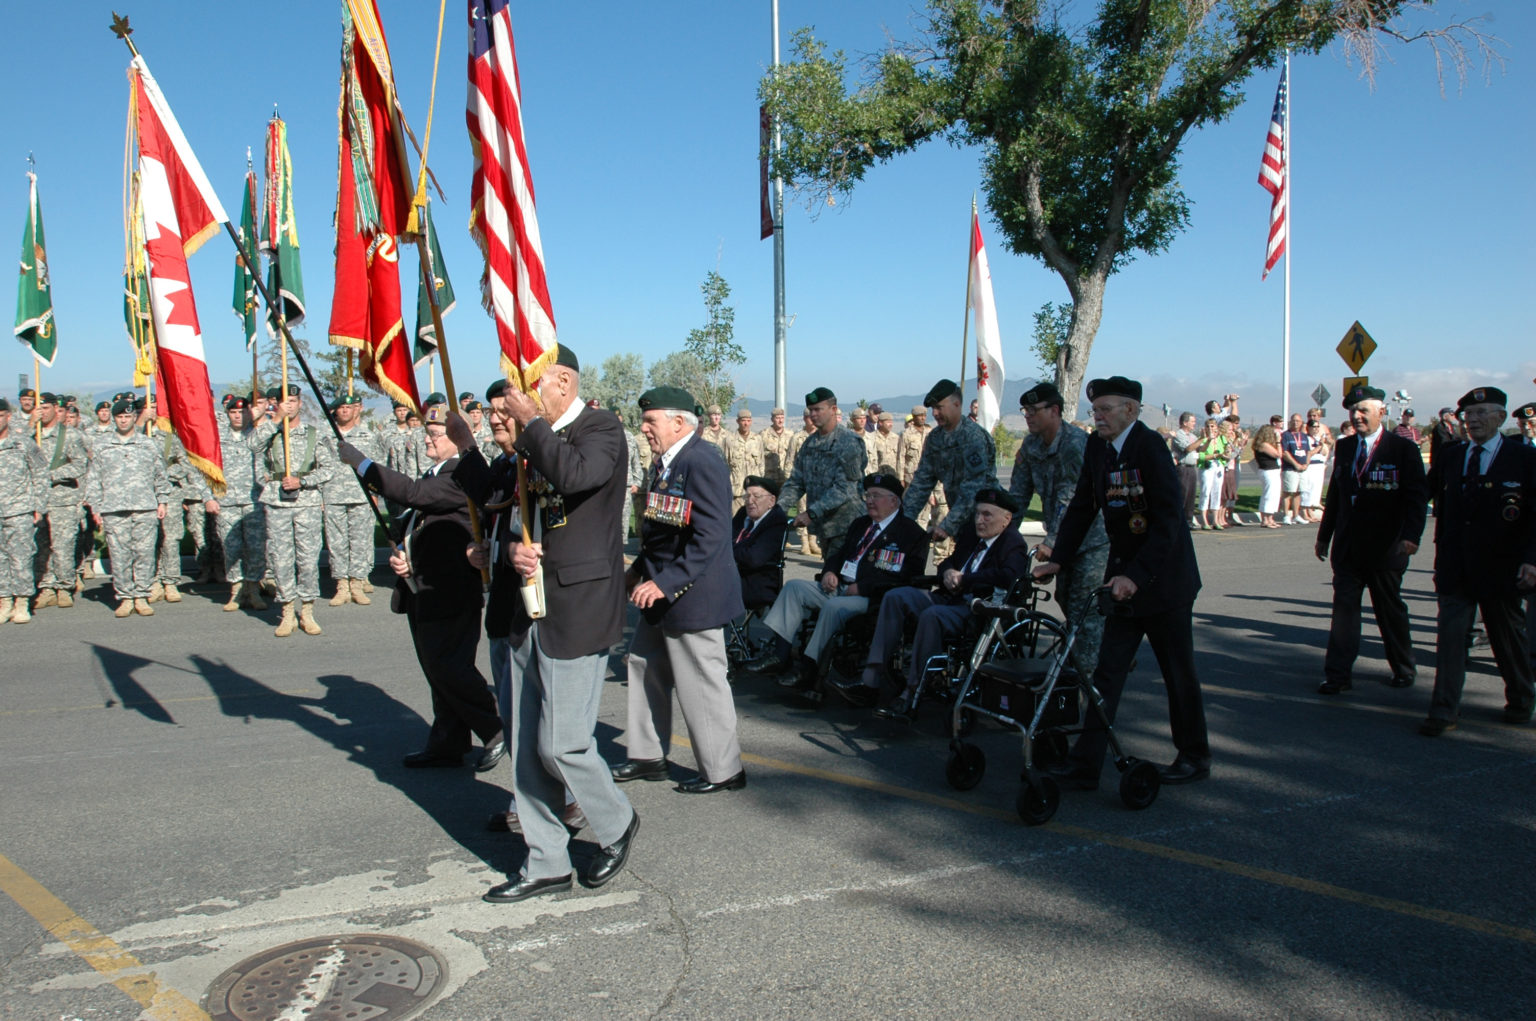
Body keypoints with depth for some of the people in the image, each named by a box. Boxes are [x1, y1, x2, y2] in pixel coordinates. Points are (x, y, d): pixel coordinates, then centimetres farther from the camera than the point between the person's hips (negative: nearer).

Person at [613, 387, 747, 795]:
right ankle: (647, 757, 34)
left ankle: (723, 771, 18)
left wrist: (664, 583, -27)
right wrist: (639, 569, 12)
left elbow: (710, 536, -27)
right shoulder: (665, 462, 10)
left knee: (700, 684, 1)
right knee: (645, 669, 19)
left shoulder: (701, 464, -22)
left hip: (692, 595, -10)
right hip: (661, 594, 10)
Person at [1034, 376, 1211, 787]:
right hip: (1123, 577, 6)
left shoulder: (1150, 446, -18)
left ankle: (1195, 757, 26)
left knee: (1179, 673, 8)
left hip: (1163, 578, -6)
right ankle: (1084, 764, 5)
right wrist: (1057, 560, 0)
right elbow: (1082, 507, 9)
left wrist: (1137, 575, -30)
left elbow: (1168, 520, -24)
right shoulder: (1097, 446, 3)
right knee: (1108, 672, 4)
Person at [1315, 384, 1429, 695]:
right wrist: (1324, 536, 16)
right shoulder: (1344, 447, 10)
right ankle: (1338, 675, 2)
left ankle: (1403, 669, 28)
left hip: (1385, 547, -4)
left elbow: (1417, 497, -10)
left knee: (1391, 610, 10)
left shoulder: (1403, 449, -5)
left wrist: (1411, 535, -23)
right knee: (1344, 608, 0)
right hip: (1347, 546, 4)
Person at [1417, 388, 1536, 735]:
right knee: (1450, 636, -4)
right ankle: (1443, 712, -2)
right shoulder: (1450, 455, 6)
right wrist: (1442, 549, 7)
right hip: (1455, 569, 2)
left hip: (1500, 569, -2)